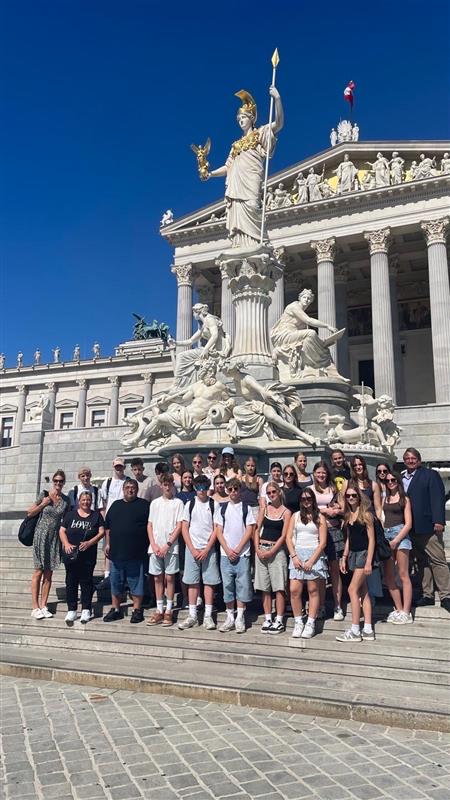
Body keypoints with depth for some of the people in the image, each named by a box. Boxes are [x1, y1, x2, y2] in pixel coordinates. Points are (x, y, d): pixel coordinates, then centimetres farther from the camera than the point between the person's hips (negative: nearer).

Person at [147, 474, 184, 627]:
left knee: (169, 578, 0)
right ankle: (159, 610, 16)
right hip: (155, 547, 3)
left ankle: (169, 611, 8)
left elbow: (179, 527, -5)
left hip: (171, 547, -3)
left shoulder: (178, 503, 0)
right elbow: (150, 525, 10)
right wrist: (154, 545, -3)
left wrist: (167, 545, -11)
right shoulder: (155, 503, 11)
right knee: (158, 578, 7)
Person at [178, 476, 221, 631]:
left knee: (209, 582, 1)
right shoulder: (190, 505, 4)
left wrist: (206, 550, -8)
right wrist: (193, 550, -5)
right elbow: (184, 528, 3)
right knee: (192, 582, 5)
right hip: (192, 549, 1)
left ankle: (208, 616, 9)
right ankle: (192, 615, 13)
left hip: (209, 549, -1)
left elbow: (216, 529, -2)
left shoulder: (214, 505, 0)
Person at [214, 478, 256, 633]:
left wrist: (237, 550, -9)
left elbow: (249, 531, -2)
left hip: (242, 554, -2)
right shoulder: (222, 508, 8)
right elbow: (219, 532, 5)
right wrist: (228, 550, -6)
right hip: (225, 554, 2)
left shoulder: (246, 508, 3)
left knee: (242, 585, -1)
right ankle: (230, 618, 14)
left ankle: (240, 618, 8)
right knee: (227, 585, 5)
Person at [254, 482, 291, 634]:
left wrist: (271, 552, -12)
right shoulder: (264, 509, 10)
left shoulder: (286, 512, -1)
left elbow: (283, 536, -5)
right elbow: (257, 530, 7)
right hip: (261, 549, 4)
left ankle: (279, 621, 3)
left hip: (277, 550, -4)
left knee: (279, 587, -3)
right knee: (264, 587, 7)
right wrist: (257, 549, -5)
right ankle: (267, 619, 16)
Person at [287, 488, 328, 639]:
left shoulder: (319, 518, 4)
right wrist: (294, 556, -6)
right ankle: (298, 622, 8)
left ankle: (310, 624, 9)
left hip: (314, 554, -2)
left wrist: (311, 560, -10)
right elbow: (289, 538, 8)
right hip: (297, 554, 2)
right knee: (294, 590, -5)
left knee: (313, 590, 0)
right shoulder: (295, 516, 13)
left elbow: (322, 542, -1)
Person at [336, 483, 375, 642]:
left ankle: (355, 631, -3)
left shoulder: (365, 514, -11)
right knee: (363, 592, 9)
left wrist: (369, 562, -16)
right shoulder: (348, 515, 11)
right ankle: (368, 630, 14)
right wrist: (344, 557, 11)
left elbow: (371, 540, -12)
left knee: (353, 589, -9)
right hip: (353, 554, 7)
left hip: (364, 554, -7)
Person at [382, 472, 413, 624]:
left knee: (403, 575, -6)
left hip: (400, 533, -5)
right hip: (385, 535, 5)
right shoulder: (385, 499, 15)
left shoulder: (404, 499, 3)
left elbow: (408, 523, -1)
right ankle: (399, 609, 13)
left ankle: (406, 613, -3)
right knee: (388, 576, 4)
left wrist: (395, 541, -8)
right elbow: (380, 518, 12)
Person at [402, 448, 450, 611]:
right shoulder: (401, 478, 14)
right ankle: (427, 595, 16)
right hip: (411, 529, 5)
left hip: (428, 527, -5)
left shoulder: (430, 475, 0)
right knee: (422, 562, 10)